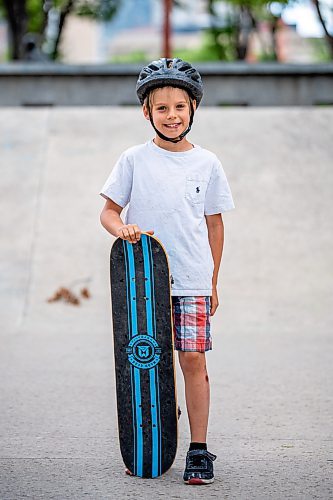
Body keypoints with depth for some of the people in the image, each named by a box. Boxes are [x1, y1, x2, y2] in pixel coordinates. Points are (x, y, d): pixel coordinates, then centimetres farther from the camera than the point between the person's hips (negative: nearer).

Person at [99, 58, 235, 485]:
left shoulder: (206, 163, 5)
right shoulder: (134, 160, 2)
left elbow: (214, 224, 10)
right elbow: (108, 211, 5)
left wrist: (212, 283, 11)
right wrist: (121, 229, -18)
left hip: (192, 281, 0)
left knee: (193, 359, -5)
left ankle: (199, 449, 3)